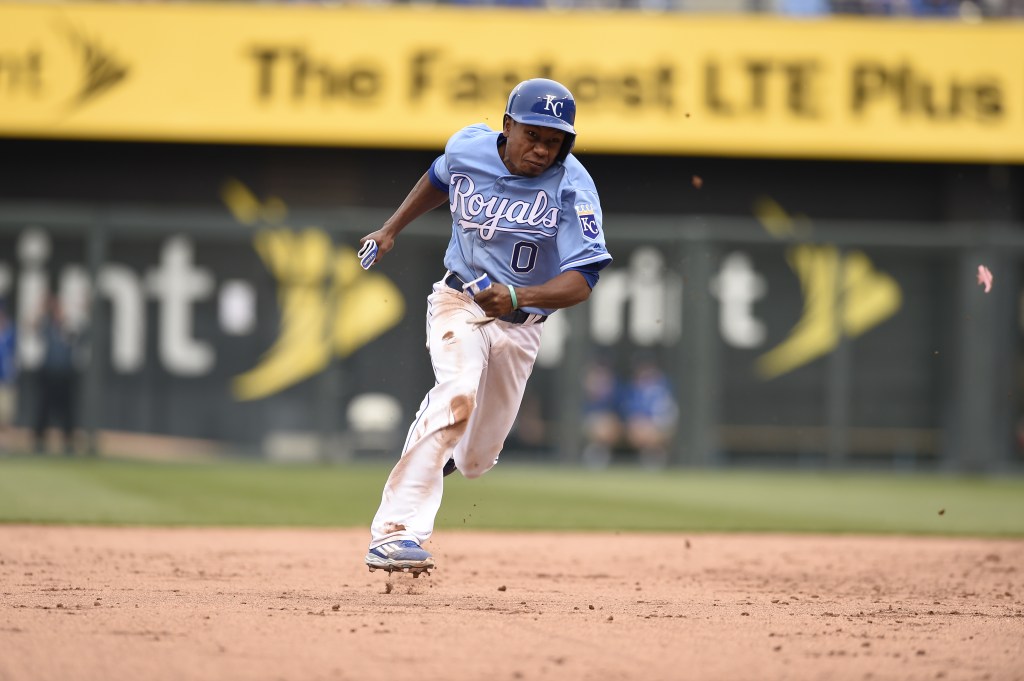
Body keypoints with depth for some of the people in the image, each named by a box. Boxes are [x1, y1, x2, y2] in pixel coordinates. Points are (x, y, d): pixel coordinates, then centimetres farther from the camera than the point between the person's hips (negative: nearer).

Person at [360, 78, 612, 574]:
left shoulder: (572, 188, -22)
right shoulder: (467, 148, -12)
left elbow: (582, 281, -31)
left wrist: (517, 298, -46)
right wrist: (391, 229, 15)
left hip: (520, 325, 1)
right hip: (459, 301, -1)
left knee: (475, 459, 8)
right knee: (458, 393, -31)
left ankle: (448, 453, 50)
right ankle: (394, 533, -39)